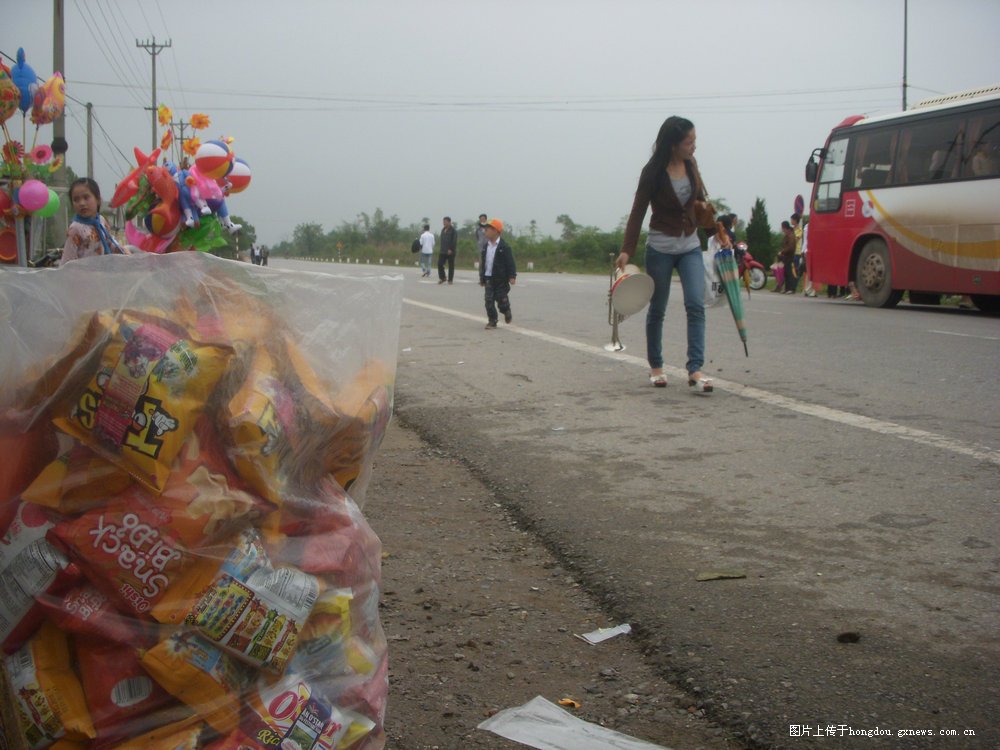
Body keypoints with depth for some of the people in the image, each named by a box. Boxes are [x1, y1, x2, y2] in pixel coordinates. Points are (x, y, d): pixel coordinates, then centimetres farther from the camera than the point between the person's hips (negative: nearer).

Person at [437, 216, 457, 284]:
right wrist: (442, 249, 14)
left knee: (451, 265, 0)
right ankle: (442, 278, 9)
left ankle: (450, 280, 6)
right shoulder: (443, 229, 15)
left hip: (450, 251, -7)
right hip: (443, 251, 7)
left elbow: (454, 241, -15)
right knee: (439, 263, -2)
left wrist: (450, 249, -20)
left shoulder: (453, 230, -9)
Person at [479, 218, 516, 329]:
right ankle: (492, 321, 6)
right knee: (489, 300, -1)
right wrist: (482, 277, 14)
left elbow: (510, 262, -12)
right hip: (489, 278, 5)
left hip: (501, 279, -5)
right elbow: (482, 262, 14)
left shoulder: (504, 246, -10)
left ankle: (507, 312, 34)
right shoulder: (486, 246, 8)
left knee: (502, 300, 3)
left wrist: (512, 276, -18)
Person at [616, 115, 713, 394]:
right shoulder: (653, 172, -13)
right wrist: (626, 251, -17)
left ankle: (695, 370, -15)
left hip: (690, 246, 4)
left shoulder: (690, 164, 1)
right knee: (657, 309, 8)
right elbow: (637, 212, -11)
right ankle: (656, 367, 24)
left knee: (696, 305, -12)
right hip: (660, 248, -4)